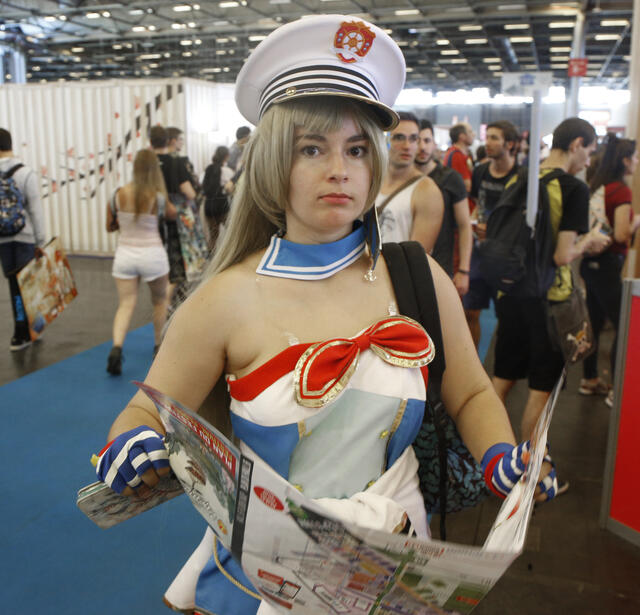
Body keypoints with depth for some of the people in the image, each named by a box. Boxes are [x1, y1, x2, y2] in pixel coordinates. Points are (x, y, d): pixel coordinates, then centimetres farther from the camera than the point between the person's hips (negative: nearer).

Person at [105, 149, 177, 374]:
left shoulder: (119, 195, -4)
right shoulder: (158, 198, -12)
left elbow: (110, 227, 6)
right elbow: (173, 215, 10)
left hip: (124, 254, 2)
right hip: (152, 254, -2)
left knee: (126, 305, 2)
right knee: (160, 301, 20)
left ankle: (116, 348, -19)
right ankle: (158, 346, 30)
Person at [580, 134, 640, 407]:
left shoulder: (596, 187, 8)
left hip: (591, 261, 9)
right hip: (607, 264, -9)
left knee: (595, 322, 18)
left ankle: (590, 380, 29)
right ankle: (617, 391, 4)